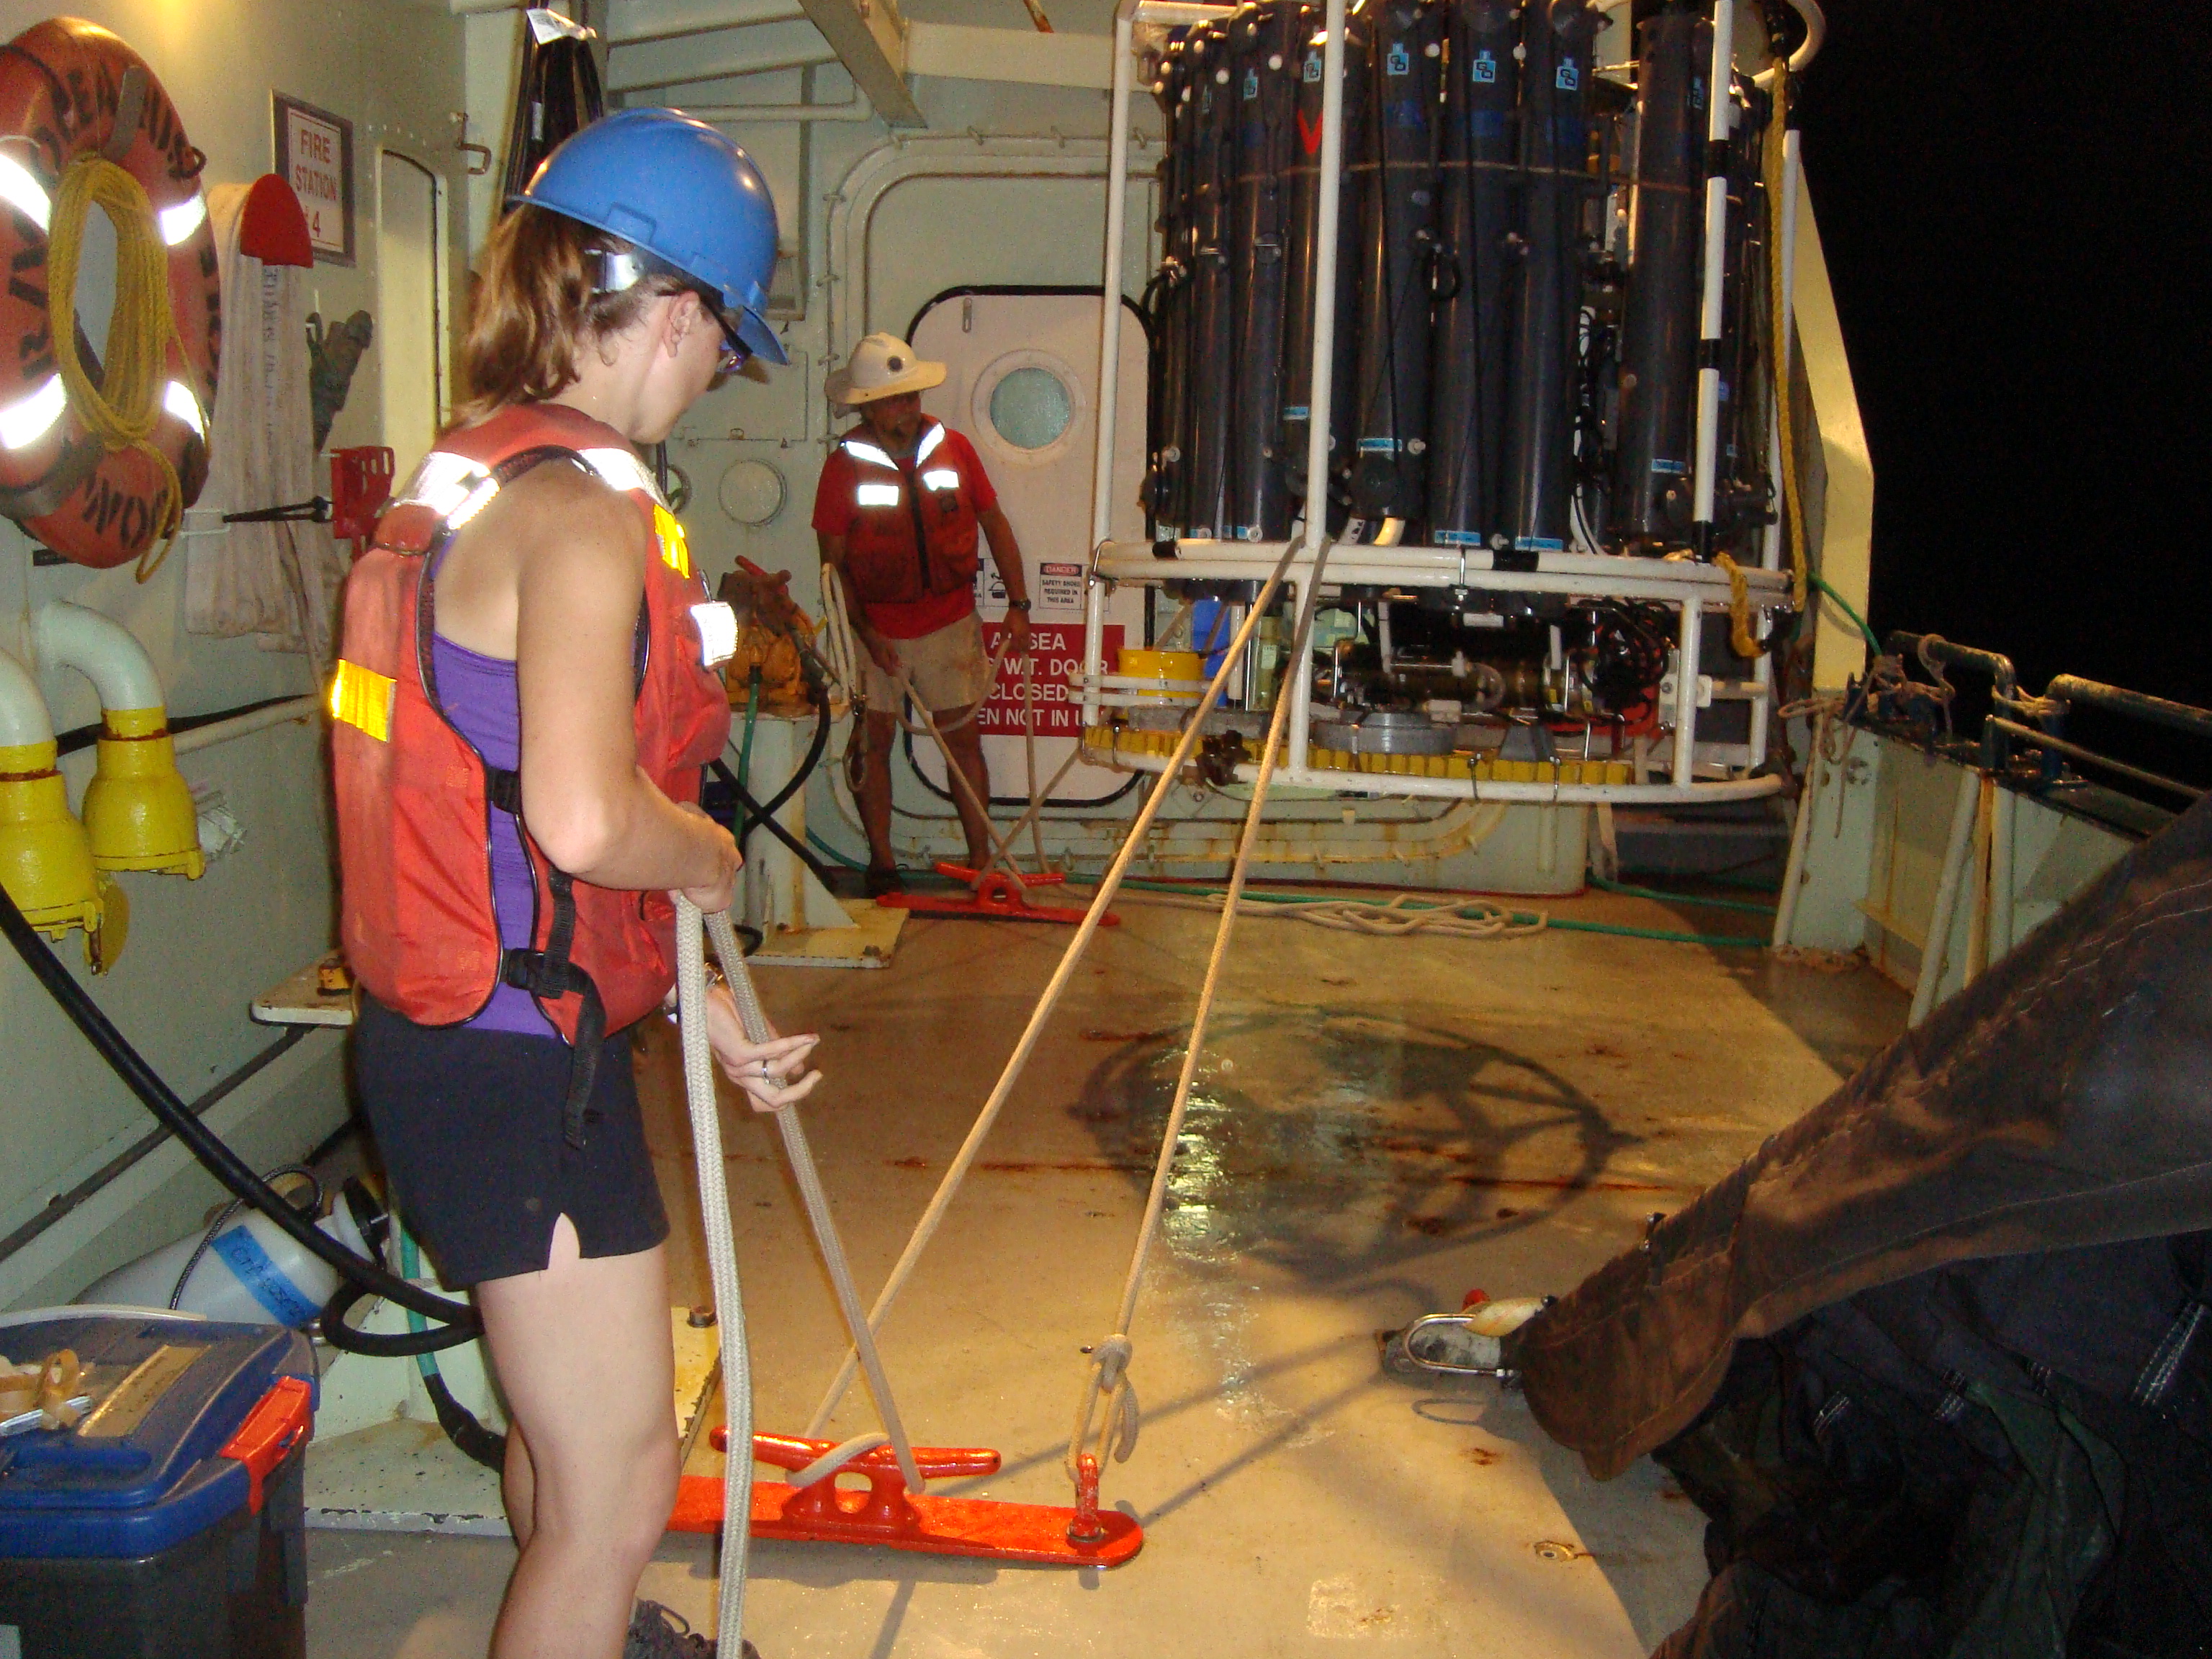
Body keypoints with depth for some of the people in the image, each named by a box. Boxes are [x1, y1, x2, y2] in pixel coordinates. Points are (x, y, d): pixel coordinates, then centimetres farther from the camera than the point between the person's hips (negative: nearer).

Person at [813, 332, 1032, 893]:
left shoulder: (952, 448, -1)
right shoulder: (845, 466, -8)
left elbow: (994, 522, 7)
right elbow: (833, 562, -6)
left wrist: (1018, 604, 1)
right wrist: (864, 633, -15)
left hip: (950, 623, 2)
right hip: (877, 631, -1)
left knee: (964, 738, 4)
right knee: (873, 742, 4)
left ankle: (981, 857, 11)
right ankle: (881, 862, 16)